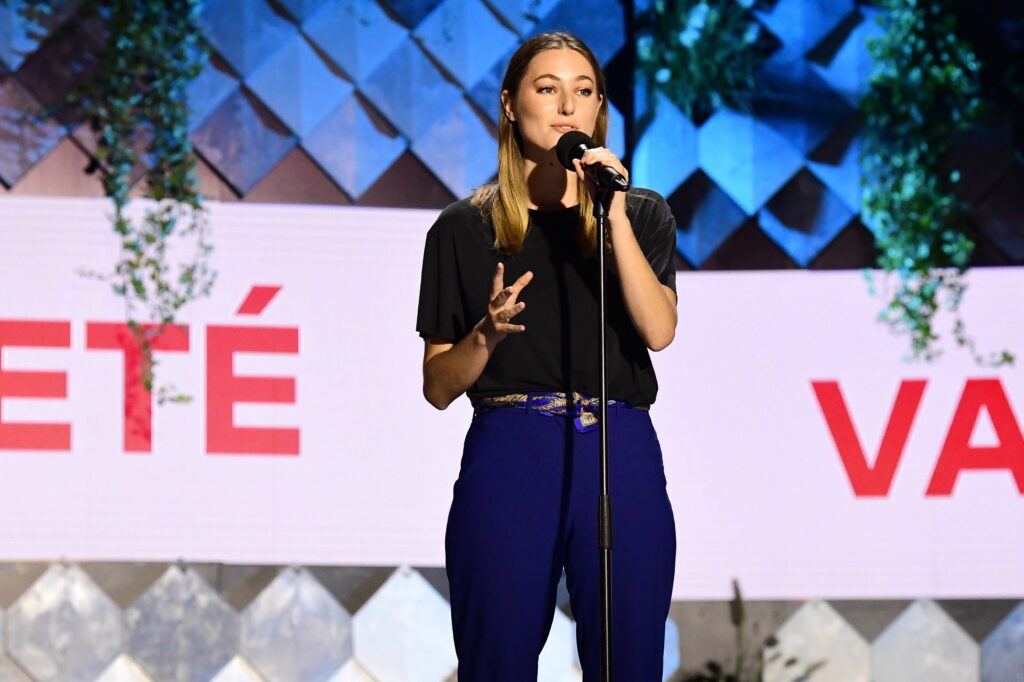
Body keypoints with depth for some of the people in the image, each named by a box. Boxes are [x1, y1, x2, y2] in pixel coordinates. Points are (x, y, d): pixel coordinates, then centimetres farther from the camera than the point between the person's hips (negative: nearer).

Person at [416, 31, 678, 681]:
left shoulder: (641, 214, 12)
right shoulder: (465, 228, 8)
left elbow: (658, 330, -6)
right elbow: (438, 386, 7)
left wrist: (614, 215, -11)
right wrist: (486, 334, -13)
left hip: (620, 461, 1)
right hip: (508, 460, -1)